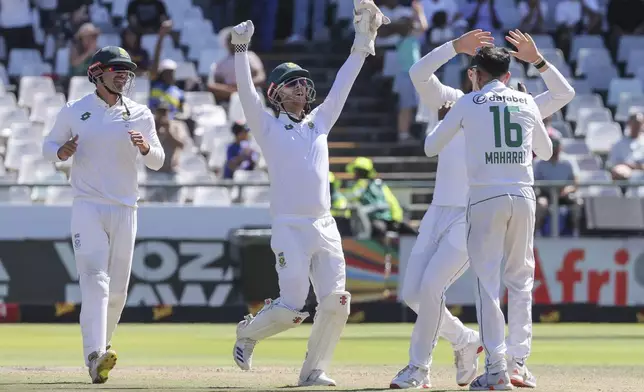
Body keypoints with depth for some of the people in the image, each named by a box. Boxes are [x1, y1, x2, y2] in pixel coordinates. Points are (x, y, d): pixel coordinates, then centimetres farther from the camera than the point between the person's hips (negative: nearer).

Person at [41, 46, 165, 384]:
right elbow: (48, 145, 12)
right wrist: (61, 152, -12)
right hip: (88, 207, -3)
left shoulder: (140, 115, 7)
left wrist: (145, 147, -18)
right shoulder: (74, 111, 2)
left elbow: (157, 163, 5)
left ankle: (101, 346, 29)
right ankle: (95, 355, -30)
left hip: (124, 209, 3)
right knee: (95, 279, -18)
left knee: (118, 289, 8)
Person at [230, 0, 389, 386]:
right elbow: (246, 90, -6)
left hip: (325, 228, 5)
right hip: (290, 228, -5)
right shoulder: (268, 126, 6)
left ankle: (314, 370, 7)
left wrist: (363, 39, 12)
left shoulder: (319, 122, 19)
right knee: (292, 308, -12)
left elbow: (342, 84, 17)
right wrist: (241, 49, -16)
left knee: (336, 303, -7)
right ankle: (248, 332, 17)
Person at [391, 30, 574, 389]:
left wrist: (537, 60, -9)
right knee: (412, 292, 0)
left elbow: (564, 93, 2)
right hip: (439, 211, 4)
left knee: (431, 286, -16)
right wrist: (456, 46, -16)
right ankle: (464, 341, 21)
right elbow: (419, 73, -6)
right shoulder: (453, 102, 11)